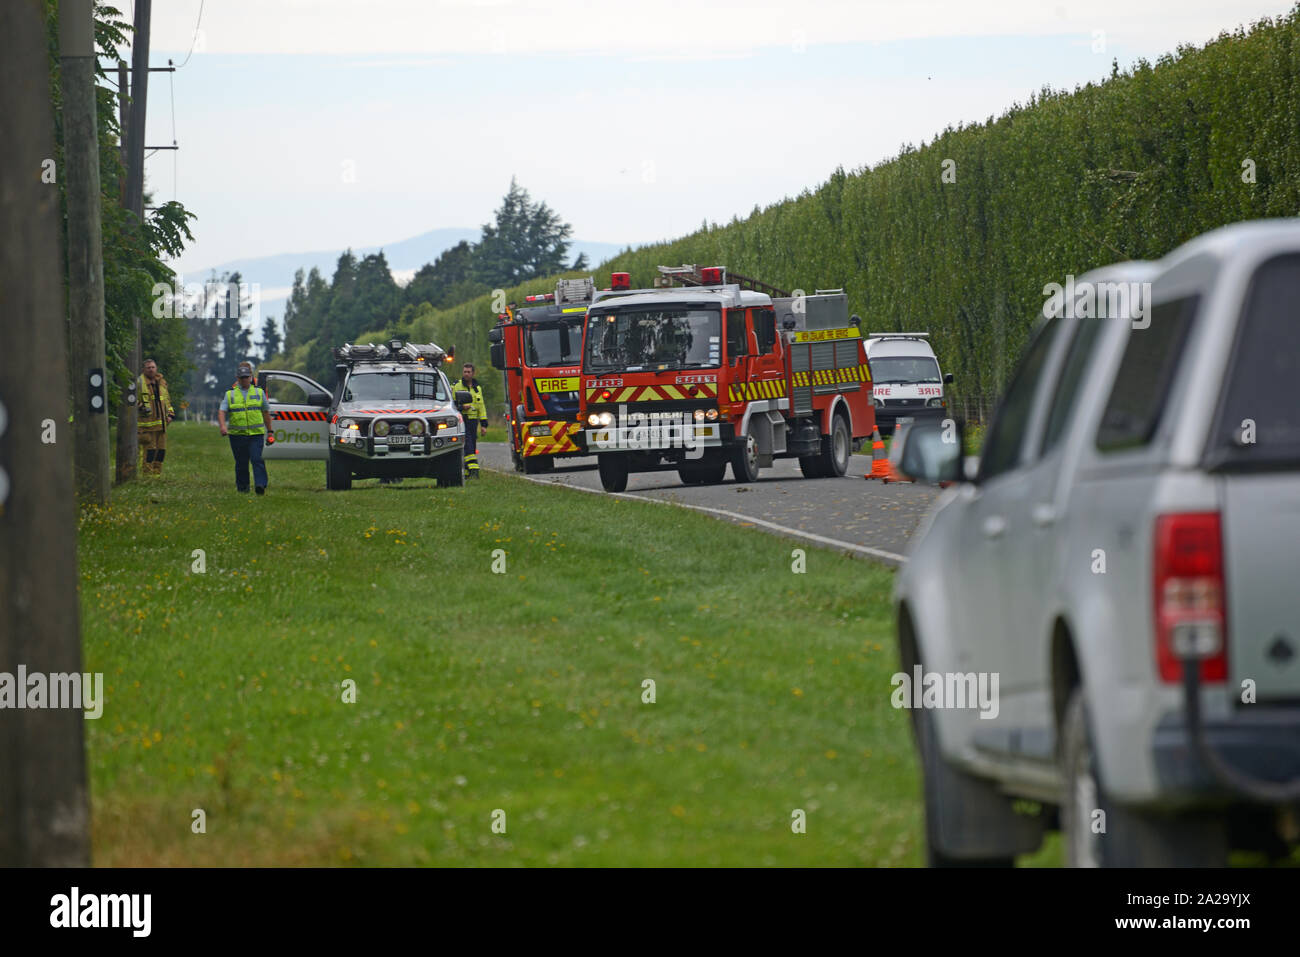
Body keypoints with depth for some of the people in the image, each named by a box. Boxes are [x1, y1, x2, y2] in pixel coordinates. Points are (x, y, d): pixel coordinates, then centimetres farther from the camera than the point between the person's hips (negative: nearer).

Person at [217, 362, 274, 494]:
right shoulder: (230, 394, 8)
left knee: (257, 459, -15)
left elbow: (266, 412, 17)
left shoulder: (259, 392, 12)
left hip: (256, 434, -1)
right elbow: (221, 411, -3)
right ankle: (242, 487, 14)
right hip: (237, 434, 1)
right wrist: (222, 426, -22)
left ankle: (261, 485, -21)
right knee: (241, 463, 4)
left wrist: (269, 431, 14)